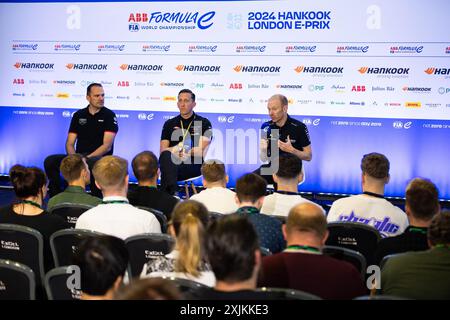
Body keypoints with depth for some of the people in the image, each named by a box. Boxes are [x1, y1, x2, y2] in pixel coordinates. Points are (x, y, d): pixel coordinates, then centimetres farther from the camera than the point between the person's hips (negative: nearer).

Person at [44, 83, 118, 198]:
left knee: (93, 163, -41)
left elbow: (107, 146, -9)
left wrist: (87, 158, -19)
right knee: (49, 161, -19)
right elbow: (69, 144, 9)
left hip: (100, 159, -4)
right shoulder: (78, 115, 12)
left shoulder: (109, 115, 0)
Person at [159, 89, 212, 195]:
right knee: (166, 155, -35)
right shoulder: (169, 124, 21)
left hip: (194, 166, -2)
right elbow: (162, 151, 11)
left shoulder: (204, 123, 12)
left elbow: (202, 151, 0)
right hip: (172, 163, 3)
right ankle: (172, 191, -50)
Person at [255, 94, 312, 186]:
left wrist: (291, 150, -23)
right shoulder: (266, 127, 3)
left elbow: (308, 156, -6)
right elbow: (264, 159, 5)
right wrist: (263, 150, -18)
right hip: (273, 168, 3)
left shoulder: (299, 127, -9)